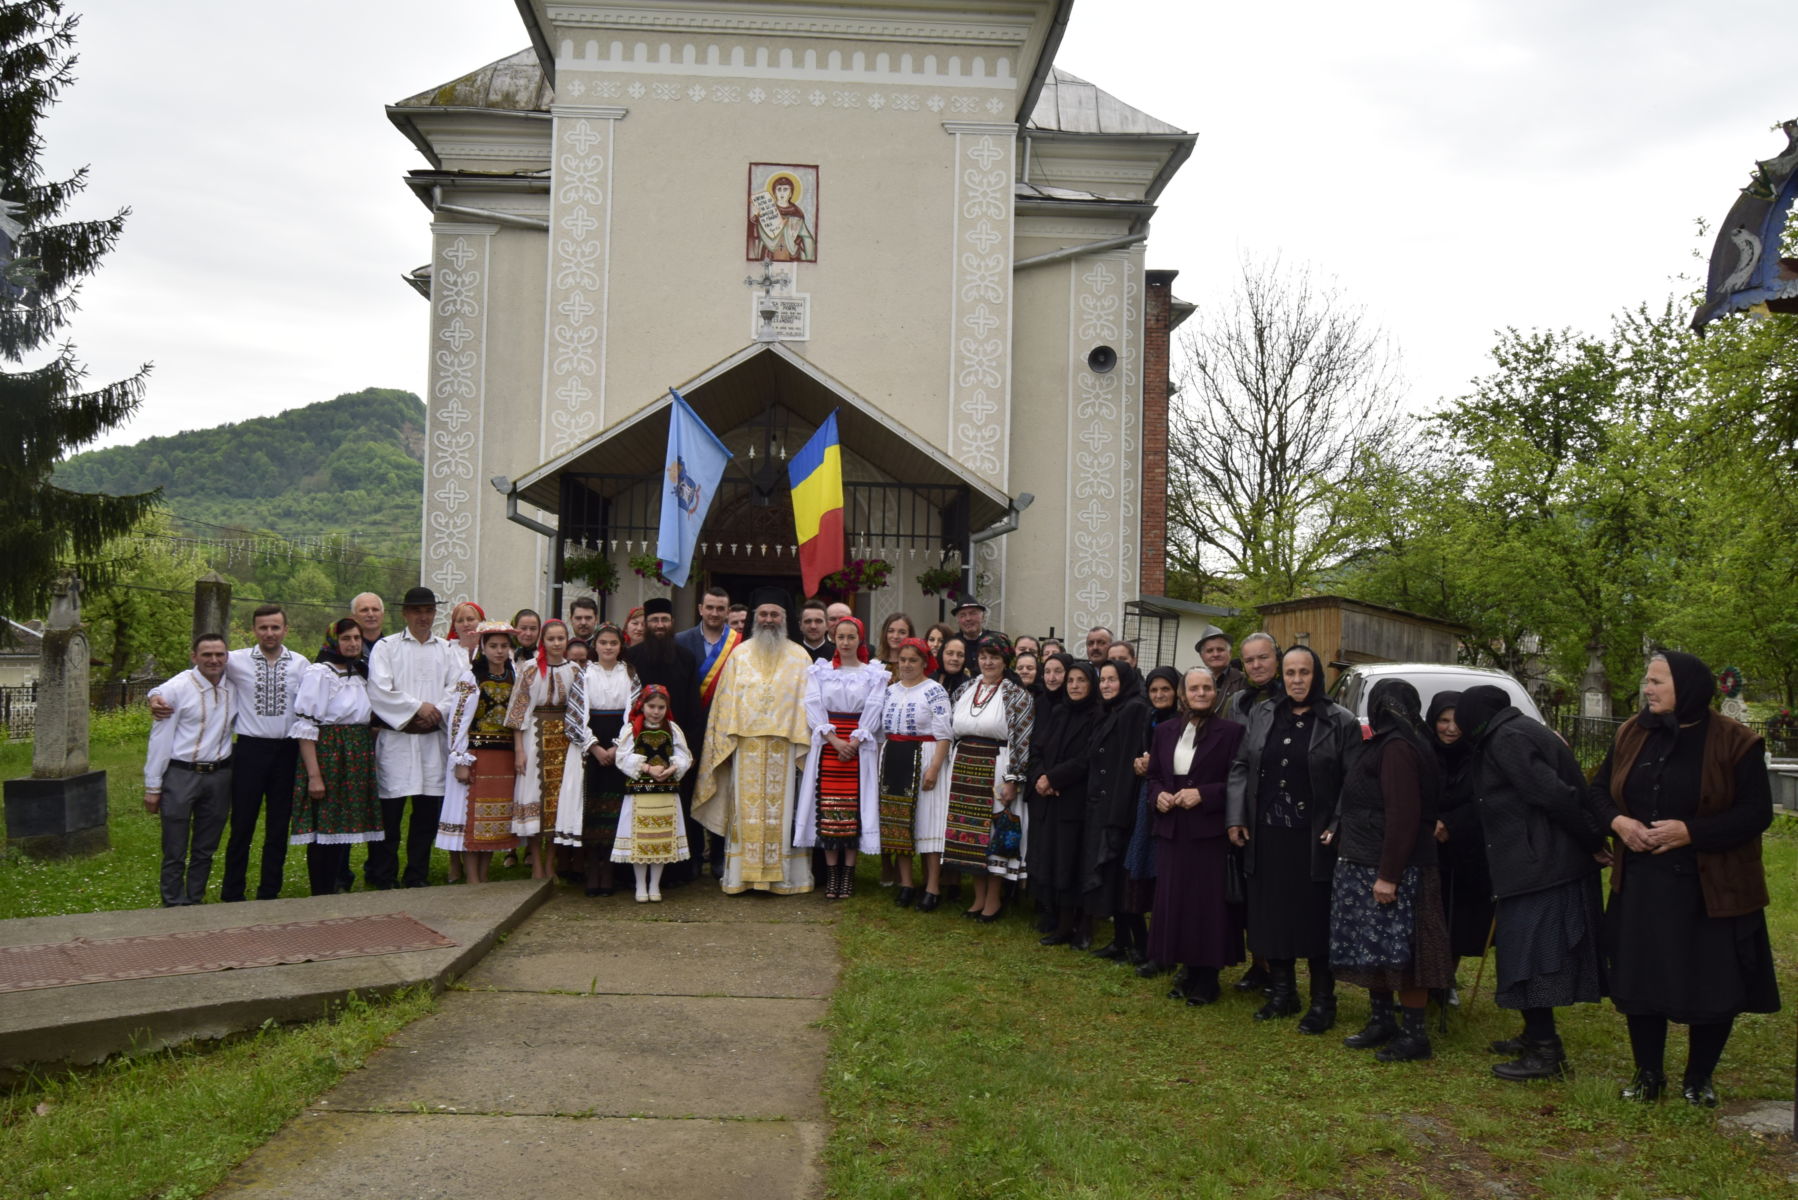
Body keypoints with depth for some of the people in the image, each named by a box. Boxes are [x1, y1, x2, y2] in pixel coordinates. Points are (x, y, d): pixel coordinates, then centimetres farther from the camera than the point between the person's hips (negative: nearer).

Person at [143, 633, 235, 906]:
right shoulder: (176, 688, -8)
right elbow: (159, 740, -6)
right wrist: (152, 787, -5)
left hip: (219, 774, 4)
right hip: (181, 774, -4)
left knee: (206, 849, 14)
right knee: (175, 851, 4)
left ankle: (196, 900, 27)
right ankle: (174, 904, 16)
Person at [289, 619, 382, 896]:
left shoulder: (360, 673, 14)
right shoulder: (319, 673, -9)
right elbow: (305, 727, -14)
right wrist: (314, 775, -19)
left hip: (357, 759, 7)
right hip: (326, 755, -7)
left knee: (346, 827, 11)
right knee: (325, 828, -3)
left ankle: (338, 888, 21)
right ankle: (322, 894, 6)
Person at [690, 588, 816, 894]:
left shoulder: (800, 658, 7)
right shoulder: (739, 656, 10)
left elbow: (807, 702, 5)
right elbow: (726, 702, 9)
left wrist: (805, 741, -4)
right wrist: (726, 738, 1)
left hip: (784, 746, -1)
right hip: (746, 745, 1)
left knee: (781, 808, 1)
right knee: (746, 809, 2)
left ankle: (783, 875, 7)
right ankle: (741, 874, 7)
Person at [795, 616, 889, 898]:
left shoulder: (874, 674, 6)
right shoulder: (819, 672, 9)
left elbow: (873, 712, -1)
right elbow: (814, 708, 0)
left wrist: (853, 743, -12)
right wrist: (834, 740, -12)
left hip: (860, 747, -1)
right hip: (826, 746, 1)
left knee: (854, 810, -3)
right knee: (827, 810, -2)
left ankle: (848, 873, 4)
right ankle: (831, 873, 4)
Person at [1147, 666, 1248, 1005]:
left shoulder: (1230, 732, -4)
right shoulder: (1165, 731, 11)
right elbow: (1151, 775, 17)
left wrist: (1203, 794, -16)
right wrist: (1158, 795, -3)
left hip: (1211, 832, -4)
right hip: (1172, 832, 5)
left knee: (1209, 903, -1)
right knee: (1174, 901, 7)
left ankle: (1207, 975, 11)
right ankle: (1188, 969, 21)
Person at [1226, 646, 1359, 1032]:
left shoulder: (1341, 722, -4)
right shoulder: (1261, 715, 8)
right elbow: (1240, 767, 12)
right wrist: (1236, 817, 4)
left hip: (1314, 839, -4)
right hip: (1267, 836, 4)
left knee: (1316, 918, 2)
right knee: (1272, 914, 11)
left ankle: (1323, 1001, 15)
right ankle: (1282, 991, 26)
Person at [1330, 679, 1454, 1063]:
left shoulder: (1397, 749, -17)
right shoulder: (1385, 744, 14)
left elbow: (1403, 816, -22)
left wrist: (1388, 875, -22)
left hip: (1389, 870, -10)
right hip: (1365, 866, 10)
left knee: (1400, 954, -2)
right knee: (1373, 950, 15)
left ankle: (1415, 1034, 6)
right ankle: (1381, 1022, 25)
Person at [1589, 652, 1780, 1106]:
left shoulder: (1735, 742, -10)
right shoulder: (1632, 734, 3)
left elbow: (1757, 813, -12)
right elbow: (1600, 788, 11)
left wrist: (1690, 831, -22)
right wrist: (1618, 821, -10)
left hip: (1712, 890, -3)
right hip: (1640, 885, 4)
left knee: (1712, 985, 7)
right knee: (1640, 981, 9)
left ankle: (1699, 1078, 27)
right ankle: (1648, 1073, 26)